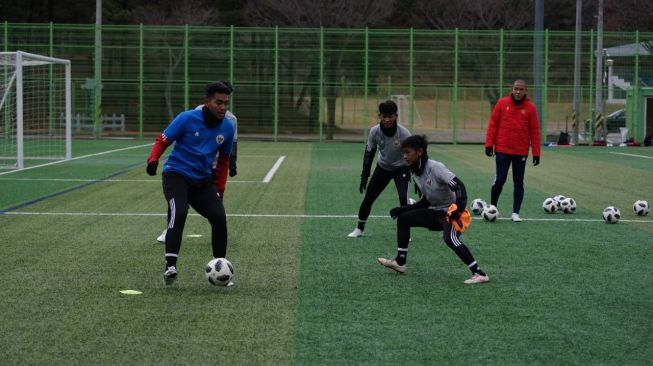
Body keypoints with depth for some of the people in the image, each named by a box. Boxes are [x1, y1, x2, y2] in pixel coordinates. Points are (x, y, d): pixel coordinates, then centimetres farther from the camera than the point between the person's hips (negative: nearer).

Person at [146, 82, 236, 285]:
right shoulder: (187, 119, -11)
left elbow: (223, 161, 13)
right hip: (176, 174, -4)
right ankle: (170, 266, -27)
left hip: (203, 180, 4)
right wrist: (153, 159, -23)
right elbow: (162, 140, -4)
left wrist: (219, 191, 11)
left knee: (219, 217, -12)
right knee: (178, 213, -27)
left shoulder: (228, 128, 1)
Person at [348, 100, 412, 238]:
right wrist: (364, 177, -13)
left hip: (401, 168, -3)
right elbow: (369, 154, -11)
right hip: (382, 167, 3)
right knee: (368, 198, 3)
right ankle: (359, 229, 22)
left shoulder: (404, 133, -29)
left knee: (404, 198, -22)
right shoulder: (374, 131, -21)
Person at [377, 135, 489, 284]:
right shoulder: (415, 173, 5)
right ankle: (400, 262, 19)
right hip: (436, 211, 9)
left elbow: (458, 186, -28)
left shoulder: (435, 167, -21)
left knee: (450, 239, -35)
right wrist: (402, 209, 10)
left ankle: (479, 274, -30)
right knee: (403, 219, 11)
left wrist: (459, 208, -42)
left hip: (451, 212, -9)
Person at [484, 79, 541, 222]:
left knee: (518, 182, 5)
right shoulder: (502, 103, 0)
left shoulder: (530, 107, 0)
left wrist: (536, 153, -2)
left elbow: (535, 131, 1)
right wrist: (489, 143, -3)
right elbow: (493, 123, 3)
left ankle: (516, 213, 12)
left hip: (521, 152, 1)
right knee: (500, 179, -3)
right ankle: (492, 206, 18)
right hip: (502, 150, -1)